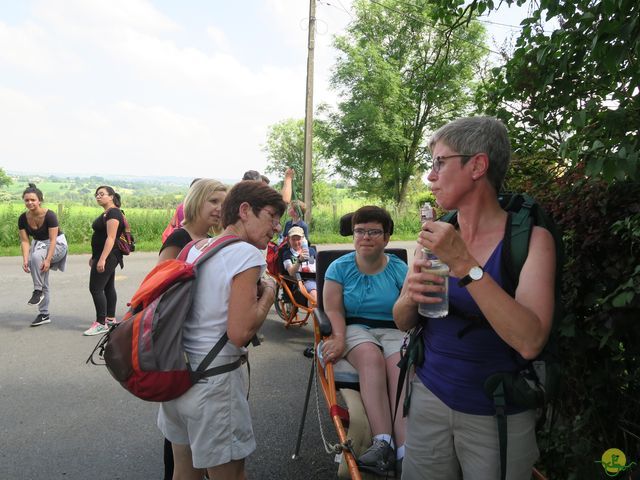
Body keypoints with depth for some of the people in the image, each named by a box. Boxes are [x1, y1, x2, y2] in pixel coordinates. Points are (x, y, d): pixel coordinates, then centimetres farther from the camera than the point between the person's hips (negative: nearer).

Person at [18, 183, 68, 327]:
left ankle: (38, 291, -22)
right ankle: (44, 315, 16)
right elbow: (25, 241, -9)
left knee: (36, 256, -37)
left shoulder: (49, 215, -23)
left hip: (57, 244, -5)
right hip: (38, 245, 6)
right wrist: (25, 260, -21)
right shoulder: (23, 218, -9)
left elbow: (53, 239, -24)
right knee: (43, 283, 7)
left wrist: (48, 260, -32)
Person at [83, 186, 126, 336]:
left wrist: (102, 259, -27)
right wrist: (94, 257, 21)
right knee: (108, 287, 14)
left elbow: (111, 238, -23)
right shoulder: (106, 213, 16)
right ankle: (111, 318, 22)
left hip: (107, 257, -10)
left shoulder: (113, 213, -16)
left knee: (95, 288, -8)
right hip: (107, 257, 10)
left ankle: (101, 324, -3)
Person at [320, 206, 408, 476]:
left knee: (401, 366, -32)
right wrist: (339, 338, -17)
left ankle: (406, 450, -38)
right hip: (355, 328, -1)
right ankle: (383, 443, -39)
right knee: (371, 357, -35)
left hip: (393, 330, 1)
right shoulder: (340, 267, 6)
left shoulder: (399, 269, 5)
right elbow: (333, 309, 1)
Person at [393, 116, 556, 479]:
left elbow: (530, 341, -27)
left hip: (499, 416, -3)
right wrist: (411, 296, -18)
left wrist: (463, 263, -30)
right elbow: (403, 323, 4)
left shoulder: (530, 238, -14)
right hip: (429, 398, 4)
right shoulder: (437, 236, -2)